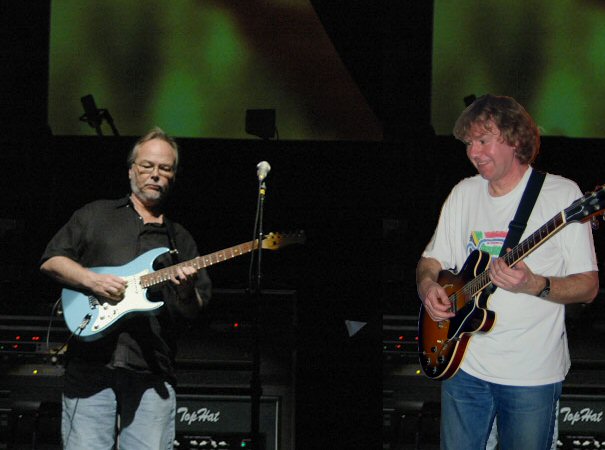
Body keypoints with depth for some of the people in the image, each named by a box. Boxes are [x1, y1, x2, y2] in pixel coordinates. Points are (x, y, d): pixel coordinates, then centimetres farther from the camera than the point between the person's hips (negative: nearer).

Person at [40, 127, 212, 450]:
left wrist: (186, 293, -7)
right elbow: (51, 261, 8)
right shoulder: (96, 215, 16)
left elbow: (196, 311, 16)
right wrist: (92, 280, -8)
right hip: (91, 368, -2)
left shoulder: (180, 240, 21)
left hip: (152, 375, 2)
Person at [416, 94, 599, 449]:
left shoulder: (561, 194, -8)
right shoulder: (464, 194, 8)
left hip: (532, 375, -4)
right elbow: (431, 261, 16)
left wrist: (534, 285, -26)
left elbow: (588, 287, -9)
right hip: (465, 366, 4)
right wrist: (428, 286, -7)